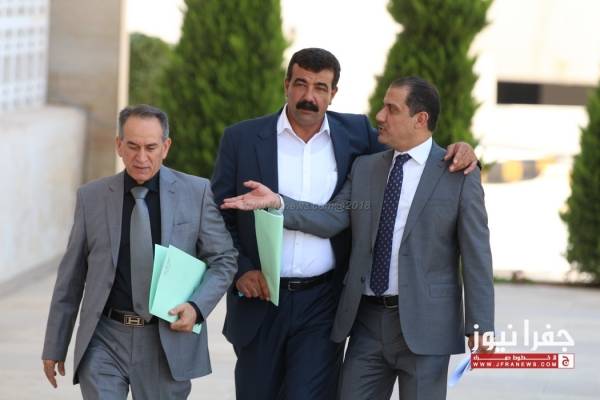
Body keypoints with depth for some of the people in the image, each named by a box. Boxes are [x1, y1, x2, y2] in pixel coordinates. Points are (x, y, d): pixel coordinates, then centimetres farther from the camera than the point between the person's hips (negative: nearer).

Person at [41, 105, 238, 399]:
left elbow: (224, 260, 5)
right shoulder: (91, 197, 4)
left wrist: (197, 306, -13)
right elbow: (71, 275, 9)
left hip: (169, 341, 0)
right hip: (105, 341, 0)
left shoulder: (197, 193, 0)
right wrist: (55, 347, 11)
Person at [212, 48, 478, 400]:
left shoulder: (355, 134, 4)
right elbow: (217, 215, 3)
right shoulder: (242, 139, 0)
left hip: (322, 303, 0)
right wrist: (240, 270, -10)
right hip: (259, 299, 0)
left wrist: (457, 151, -3)